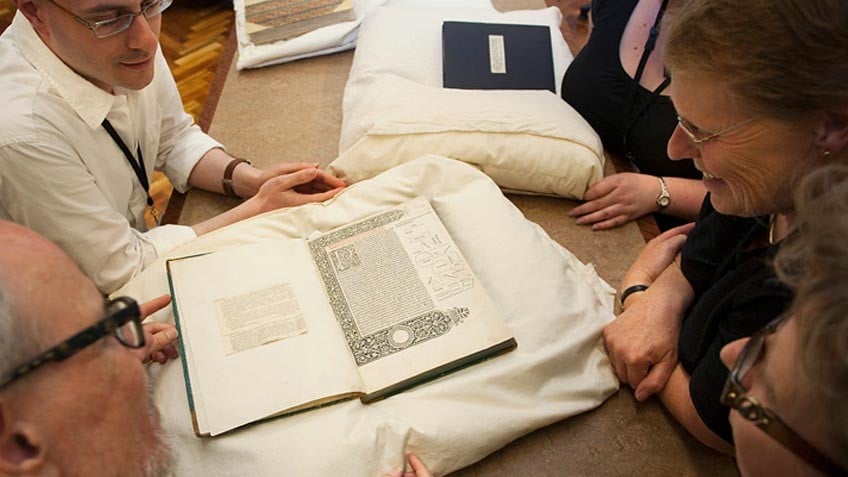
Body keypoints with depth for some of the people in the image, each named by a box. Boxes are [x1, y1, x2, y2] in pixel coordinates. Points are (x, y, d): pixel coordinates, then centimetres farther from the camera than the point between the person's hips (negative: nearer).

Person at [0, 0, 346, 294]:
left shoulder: (134, 48, -15)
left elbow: (175, 140, 2)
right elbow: (120, 270, -24)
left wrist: (250, 179, -16)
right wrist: (259, 207, -23)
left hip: (132, 236, 6)